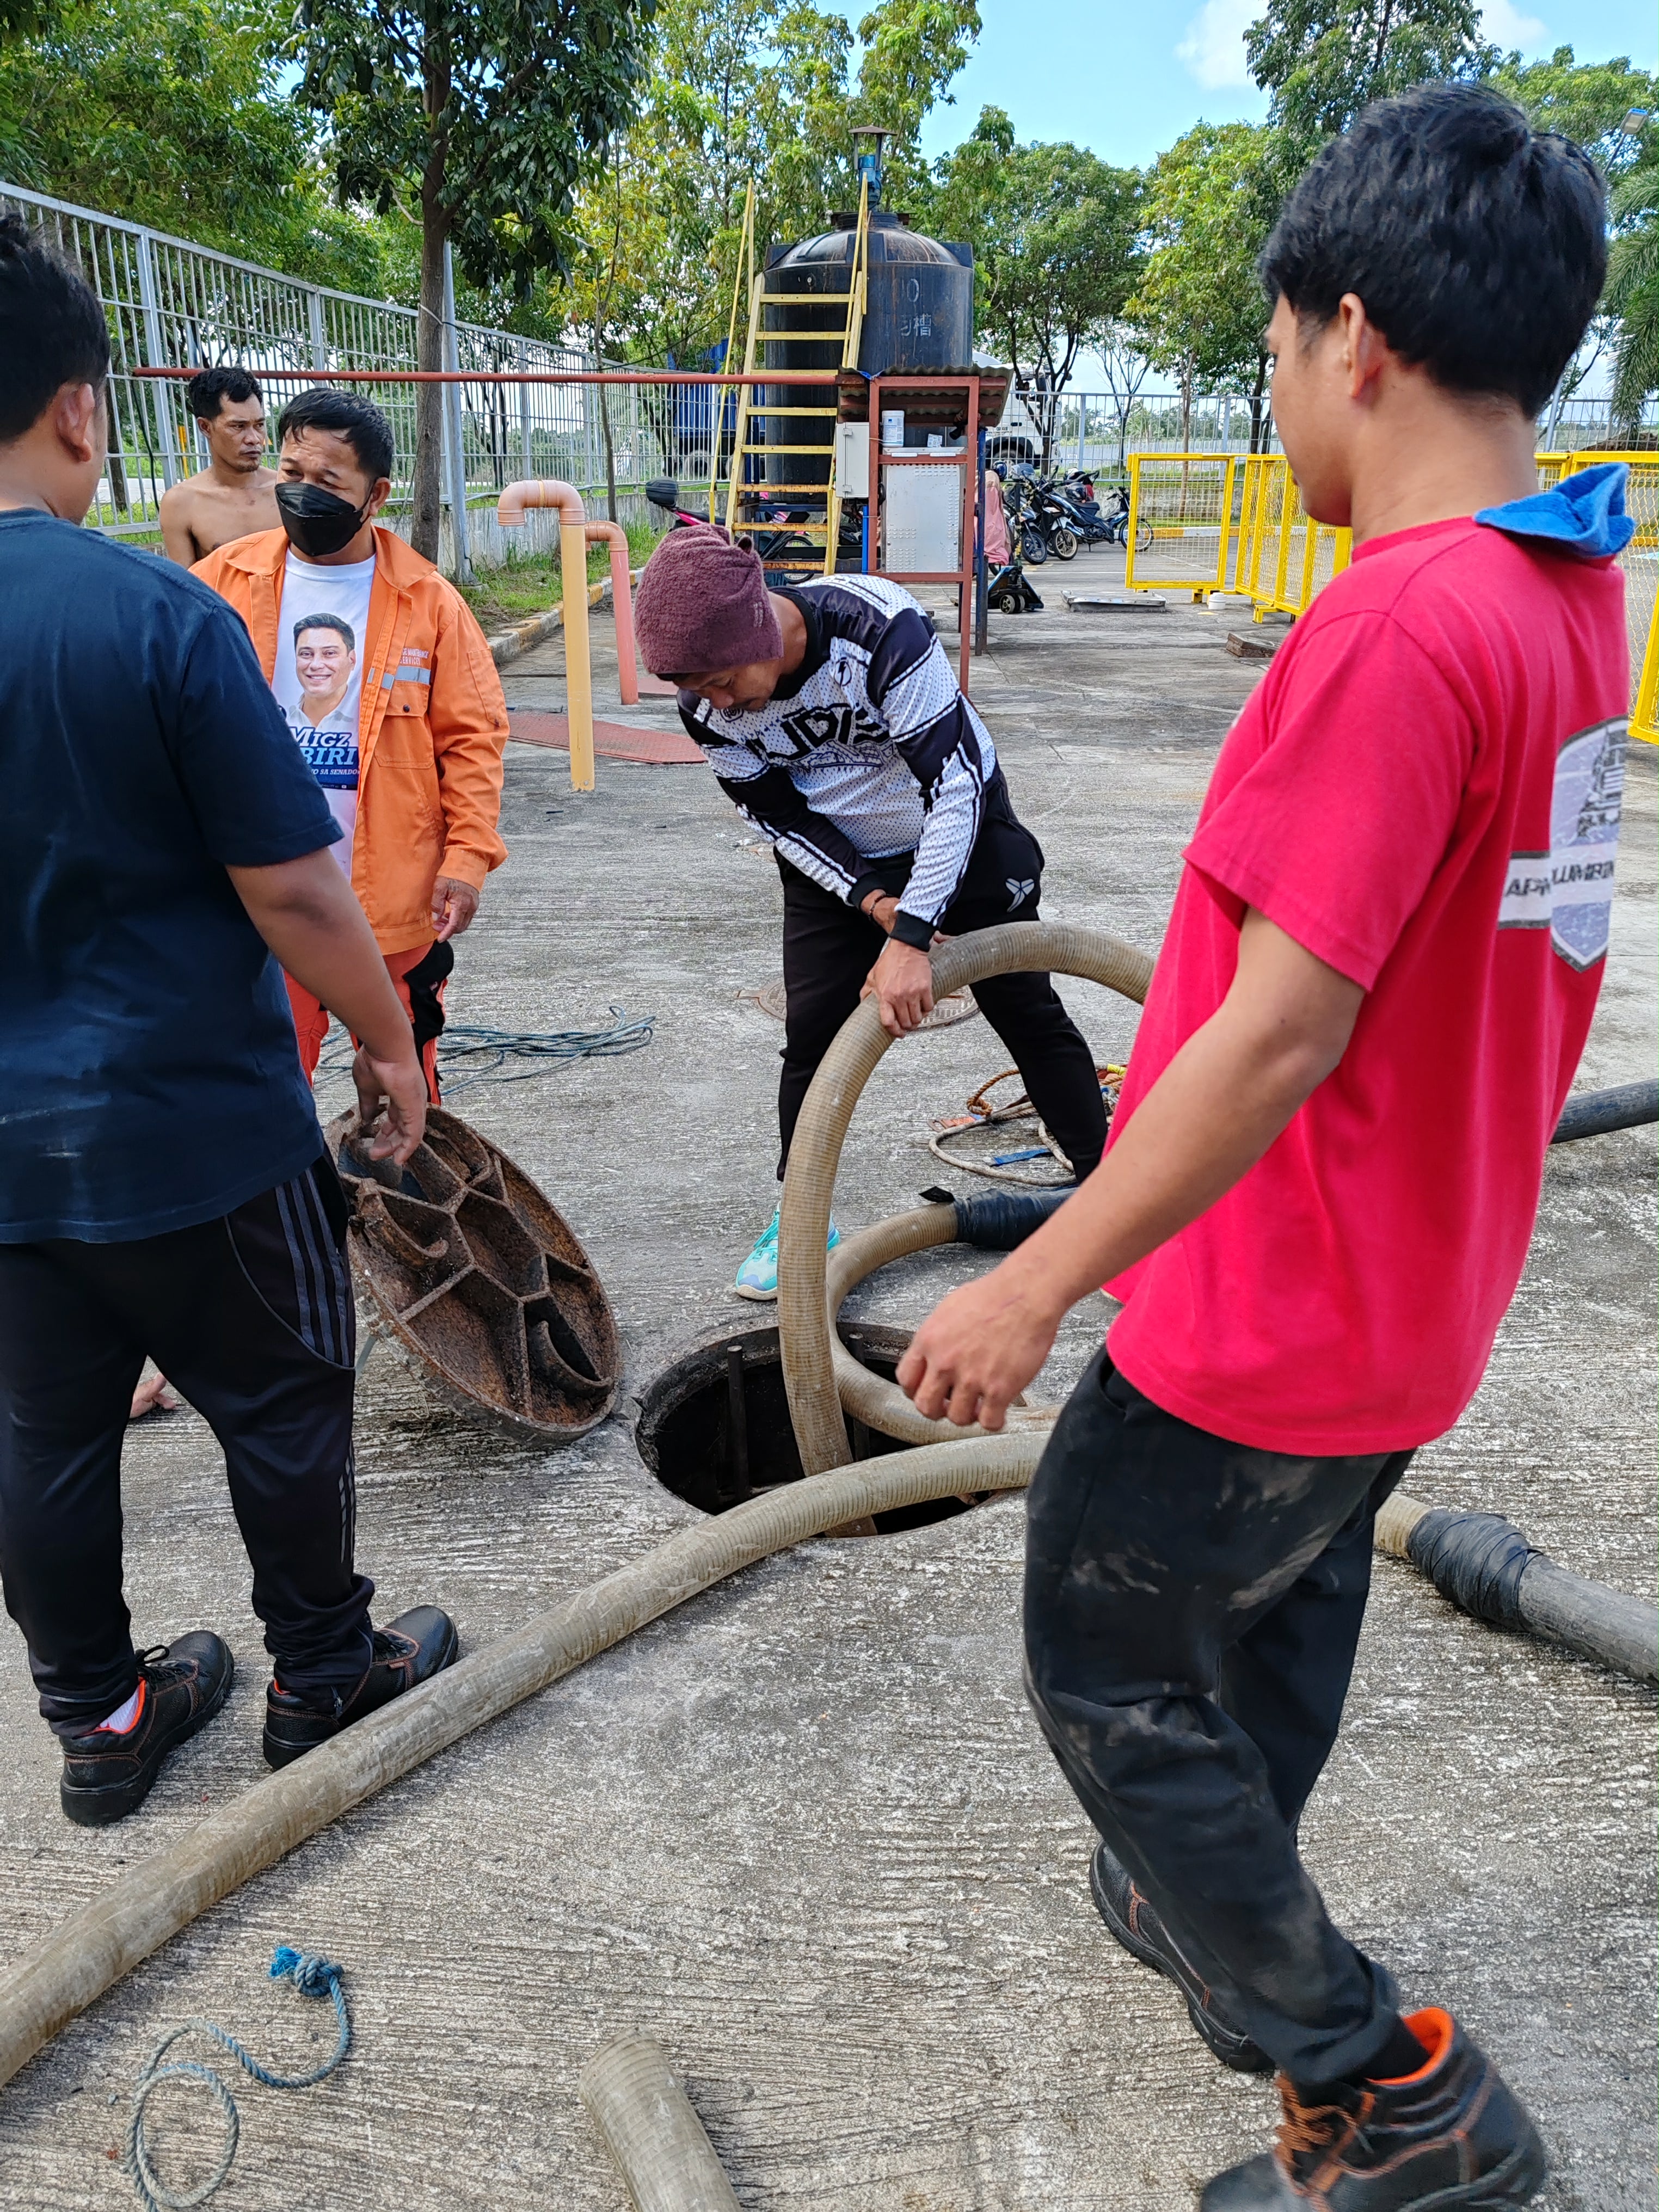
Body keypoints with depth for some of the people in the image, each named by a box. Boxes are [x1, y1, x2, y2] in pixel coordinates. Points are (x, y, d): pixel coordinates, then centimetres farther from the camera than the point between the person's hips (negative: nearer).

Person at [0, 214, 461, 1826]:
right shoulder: (158, 613, -19)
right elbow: (289, 889, -18)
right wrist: (387, 1044, -3)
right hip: (196, 1121, -5)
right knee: (280, 1405, 14)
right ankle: (325, 1677, 33)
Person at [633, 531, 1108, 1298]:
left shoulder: (881, 628, -35)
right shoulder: (706, 702, -20)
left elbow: (956, 783, -33)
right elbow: (777, 816, -7)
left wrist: (910, 938, -36)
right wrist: (875, 905, -18)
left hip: (959, 833, -3)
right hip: (835, 865, 3)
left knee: (1028, 1013, 2)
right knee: (813, 1031, -3)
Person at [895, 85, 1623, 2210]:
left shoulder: (1399, 625, -27)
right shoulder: (1569, 596, 3)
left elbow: (1281, 1037, -28)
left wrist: (1034, 1284, -20)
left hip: (1269, 1312, -9)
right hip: (1415, 1285, 10)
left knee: (1105, 1665, 10)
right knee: (1284, 1612, 27)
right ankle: (1223, 1922, 51)